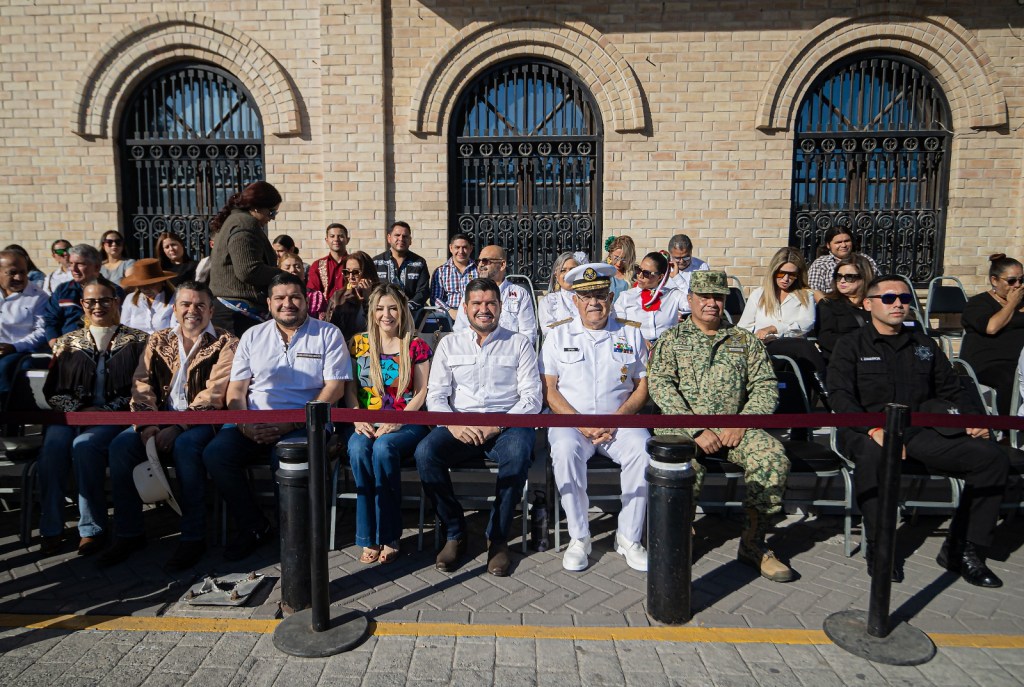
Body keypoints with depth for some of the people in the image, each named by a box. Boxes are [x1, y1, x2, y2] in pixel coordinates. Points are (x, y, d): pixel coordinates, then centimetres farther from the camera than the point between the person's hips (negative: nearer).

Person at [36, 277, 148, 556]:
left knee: (84, 445, -33)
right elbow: (52, 390, 13)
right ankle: (51, 528, -17)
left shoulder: (136, 341, 8)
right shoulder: (68, 342, 18)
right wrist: (78, 409, -6)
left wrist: (108, 410, -12)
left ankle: (93, 528, -21)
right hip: (71, 414, 3)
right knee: (53, 445, -29)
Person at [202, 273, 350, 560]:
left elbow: (334, 388, -4)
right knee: (215, 453, -22)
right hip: (255, 424, 4)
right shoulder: (253, 336, 16)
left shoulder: (328, 335, 5)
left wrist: (291, 423, -14)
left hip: (305, 424, -4)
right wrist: (245, 426, -10)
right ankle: (253, 526, -2)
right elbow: (236, 388, 11)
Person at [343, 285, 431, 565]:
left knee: (384, 447, -34)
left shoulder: (416, 347, 5)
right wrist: (358, 419, -9)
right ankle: (369, 538, -22)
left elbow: (422, 393, 0)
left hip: (406, 422, -2)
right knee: (358, 447, -32)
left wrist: (396, 421, -15)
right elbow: (350, 389, 10)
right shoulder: (358, 344, 13)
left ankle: (388, 537, -20)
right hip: (366, 423, 2)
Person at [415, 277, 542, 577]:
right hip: (459, 426, 2)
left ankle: (498, 537, -14)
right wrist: (453, 424, -13)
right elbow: (435, 395, 8)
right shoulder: (449, 344, 16)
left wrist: (497, 425, -15)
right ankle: (455, 533, -7)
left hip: (507, 424, -2)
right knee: (425, 452, -27)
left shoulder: (519, 343, 10)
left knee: (518, 452, -35)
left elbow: (531, 398, 1)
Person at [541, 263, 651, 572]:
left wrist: (618, 418, -10)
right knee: (565, 449, -32)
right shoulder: (559, 335, 7)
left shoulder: (631, 334, 10)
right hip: (570, 419, -1)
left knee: (642, 448, -28)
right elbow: (549, 389, 1)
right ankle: (578, 538, -17)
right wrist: (580, 422, -13)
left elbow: (642, 386, 7)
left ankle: (629, 537, -11)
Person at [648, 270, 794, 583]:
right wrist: (697, 430, -15)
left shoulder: (745, 340, 17)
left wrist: (742, 423, -9)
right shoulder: (670, 340, 10)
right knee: (686, 466, -34)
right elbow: (660, 385, -4)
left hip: (734, 426, 3)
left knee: (774, 457, -25)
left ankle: (753, 543, -8)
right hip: (682, 426, -2)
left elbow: (766, 385, 9)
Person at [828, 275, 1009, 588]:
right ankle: (879, 549, -22)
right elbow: (841, 398, -8)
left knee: (993, 456, -15)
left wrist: (973, 419, 3)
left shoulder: (924, 344, 21)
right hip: (867, 430, -5)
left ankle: (962, 550, -8)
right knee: (873, 456, -39)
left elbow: (951, 390, 25)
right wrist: (875, 429, -24)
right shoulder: (851, 345, 5)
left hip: (921, 431, 5)